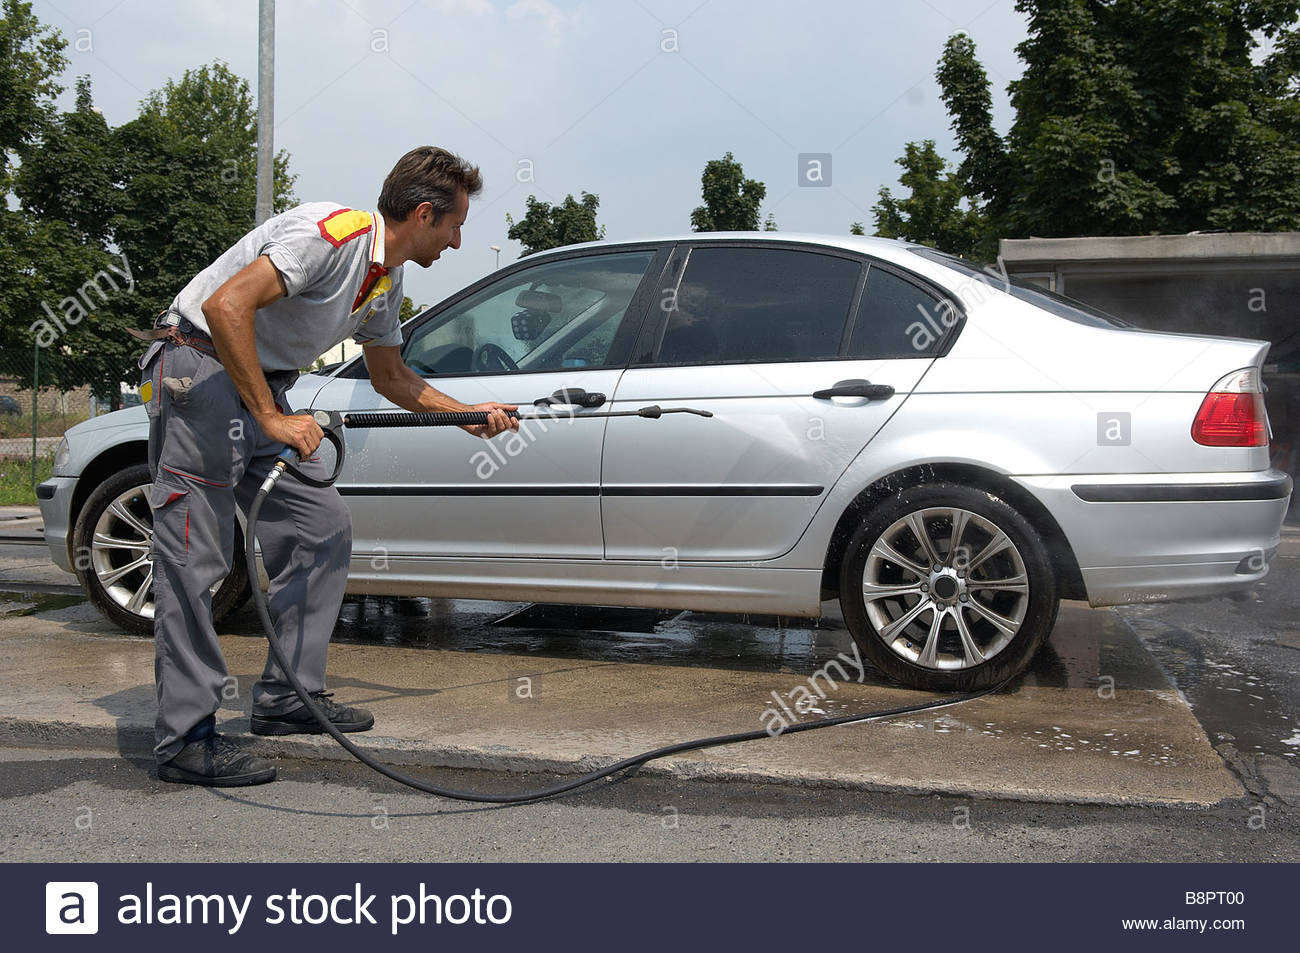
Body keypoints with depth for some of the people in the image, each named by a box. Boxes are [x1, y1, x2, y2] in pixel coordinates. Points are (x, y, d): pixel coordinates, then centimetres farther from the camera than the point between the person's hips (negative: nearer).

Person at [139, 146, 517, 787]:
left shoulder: (386, 281, 9)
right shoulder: (331, 234, -21)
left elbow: (390, 377, 24)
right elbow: (225, 305, -32)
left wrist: (470, 416, 20)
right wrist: (273, 419, -30)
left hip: (262, 390, 10)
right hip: (198, 367, -10)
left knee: (324, 525, 7)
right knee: (195, 558, -10)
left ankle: (286, 695, 14)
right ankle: (185, 739, -5)